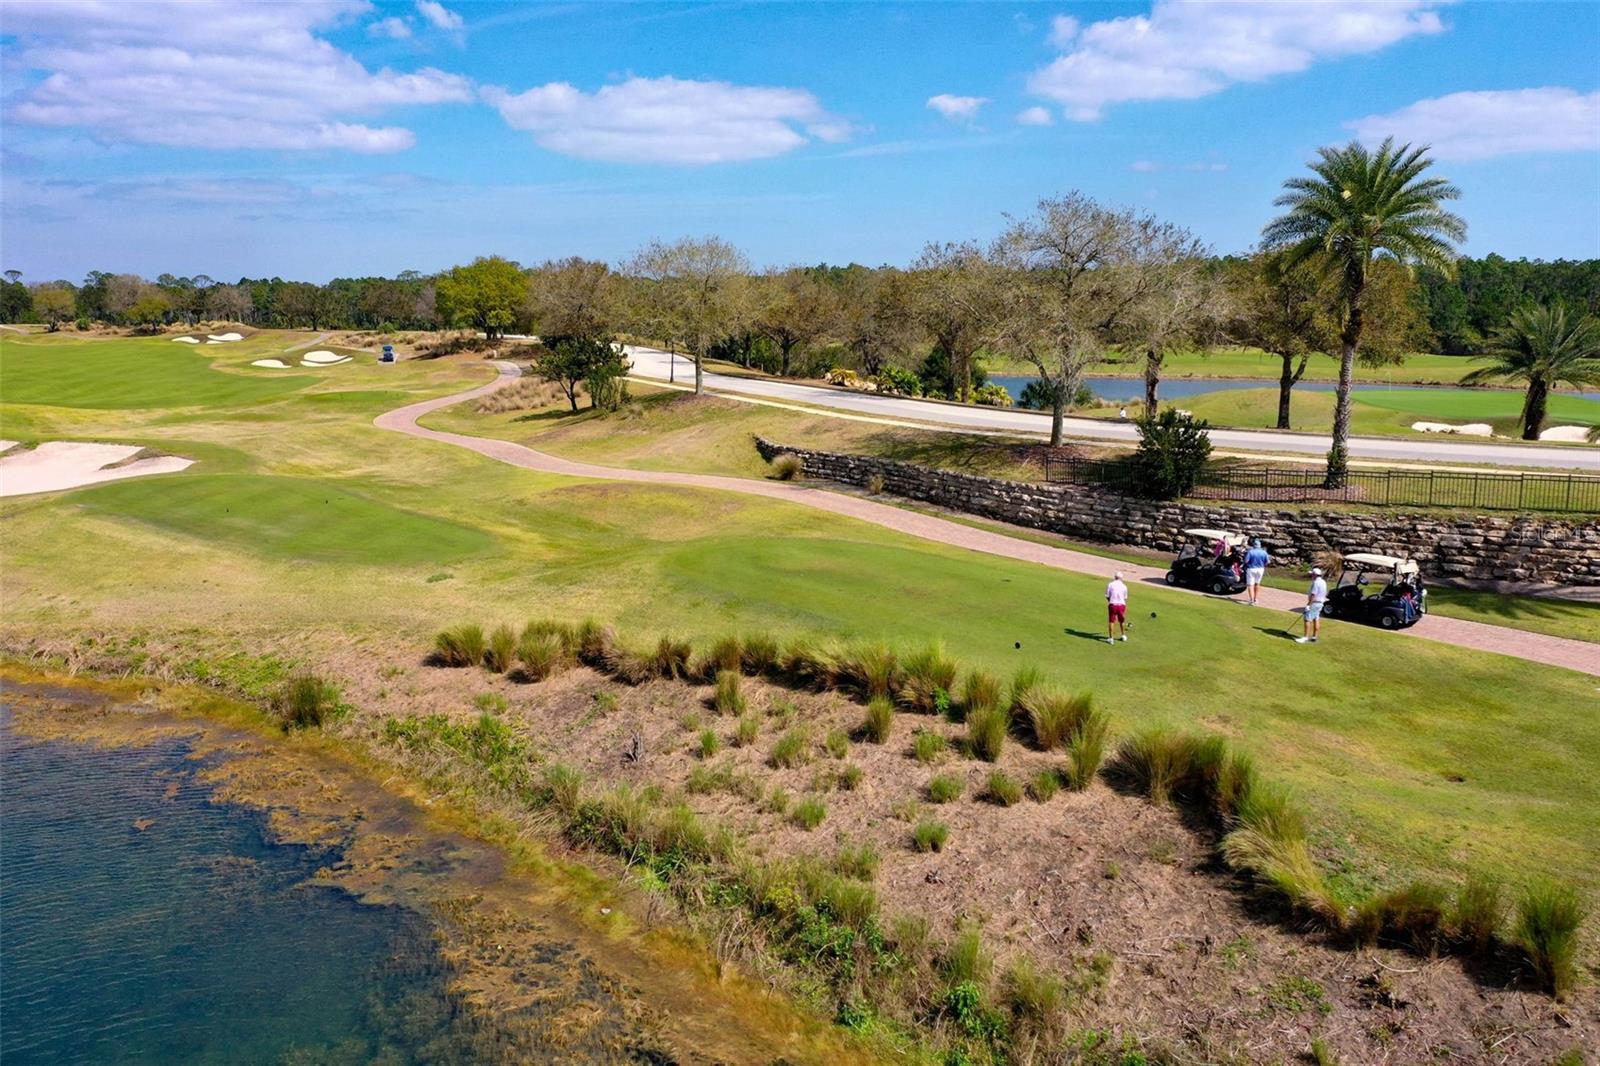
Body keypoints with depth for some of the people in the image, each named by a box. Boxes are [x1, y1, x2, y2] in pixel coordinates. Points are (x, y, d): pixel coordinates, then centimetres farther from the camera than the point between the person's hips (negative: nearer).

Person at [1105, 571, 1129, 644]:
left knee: (1111, 621, 2)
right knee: (1122, 621, 20)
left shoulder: (1110, 585, -2)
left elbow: (1107, 596, -1)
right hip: (1121, 605, 2)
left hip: (1112, 604, -2)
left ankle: (1111, 638, -4)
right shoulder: (1124, 586, 3)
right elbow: (1125, 598, 11)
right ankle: (1123, 635, 35)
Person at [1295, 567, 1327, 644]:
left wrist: (1309, 604, -22)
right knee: (1316, 620, 11)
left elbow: (1313, 595, -23)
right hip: (1320, 603, 10)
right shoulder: (1323, 582, 12)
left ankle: (1305, 637, -12)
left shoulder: (1316, 583, -19)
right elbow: (1325, 594, 18)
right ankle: (1314, 637, 14)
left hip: (1314, 603, -10)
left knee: (1307, 619, -9)